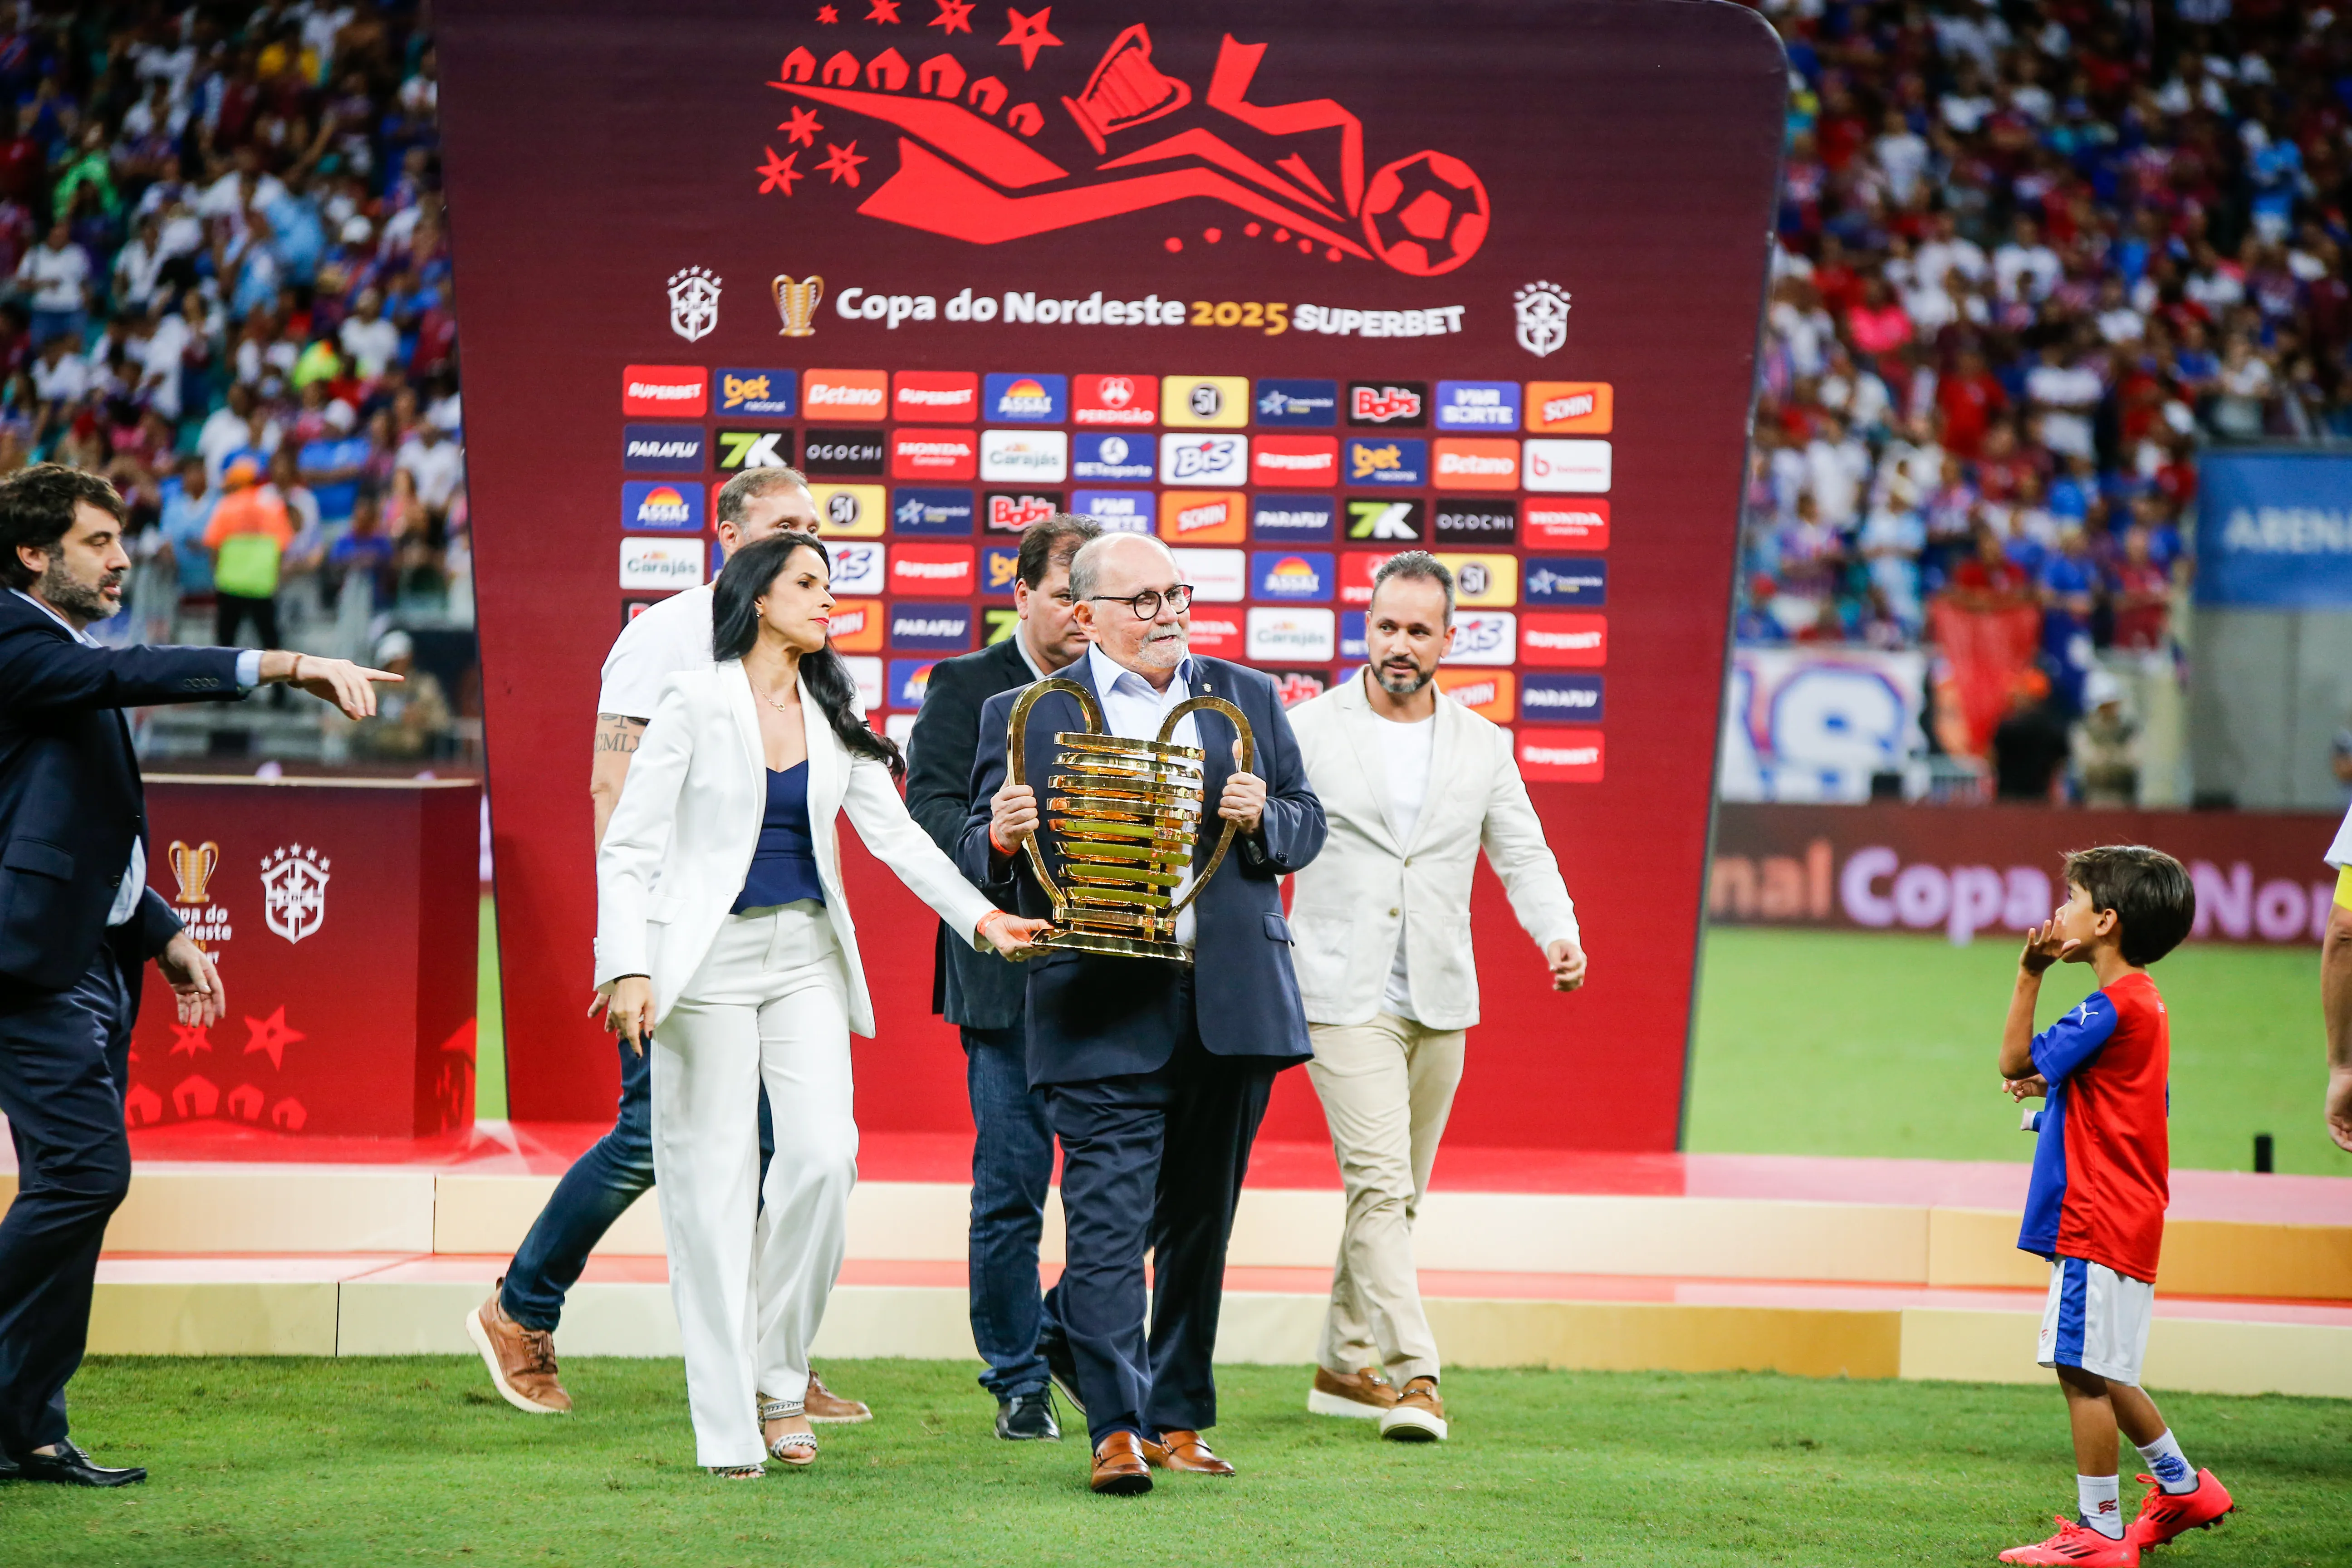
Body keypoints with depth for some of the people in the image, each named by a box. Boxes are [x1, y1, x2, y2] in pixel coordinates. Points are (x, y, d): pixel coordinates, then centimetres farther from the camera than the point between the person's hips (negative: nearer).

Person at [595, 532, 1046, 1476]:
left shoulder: (833, 716, 13)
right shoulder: (697, 703, -2)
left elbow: (894, 833, 10)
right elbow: (629, 847, -4)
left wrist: (979, 916, -4)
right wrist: (629, 968, -15)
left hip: (806, 955, 4)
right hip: (709, 956, -4)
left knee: (824, 1154, -12)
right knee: (712, 1176, -3)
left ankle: (778, 1378, 5)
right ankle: (727, 1430, 1)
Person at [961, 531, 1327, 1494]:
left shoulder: (1245, 699, 13)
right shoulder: (1025, 717, 3)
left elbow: (1308, 827, 13)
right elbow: (978, 858, 3)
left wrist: (1262, 818, -8)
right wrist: (1000, 841, -19)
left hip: (1230, 1005, 4)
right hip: (1106, 1008, -4)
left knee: (1199, 1223, 11)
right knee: (1110, 1216, -10)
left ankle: (1177, 1419, 23)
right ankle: (1115, 1428, -10)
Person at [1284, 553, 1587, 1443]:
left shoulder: (1482, 746, 9)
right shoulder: (1307, 732, 0)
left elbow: (1523, 854, 10)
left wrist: (1559, 933, -8)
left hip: (1439, 1002, 4)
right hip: (1344, 998, -4)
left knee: (1395, 1192, 10)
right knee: (1381, 1184, -14)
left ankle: (1345, 1364, 22)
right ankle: (1412, 1376, -18)